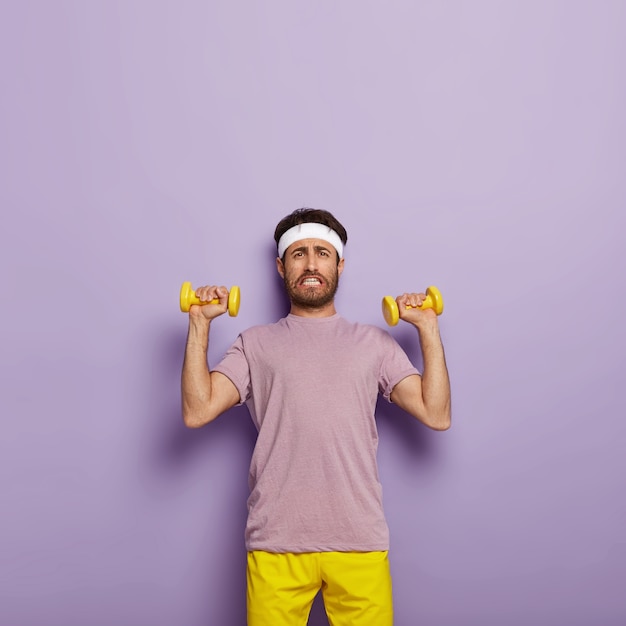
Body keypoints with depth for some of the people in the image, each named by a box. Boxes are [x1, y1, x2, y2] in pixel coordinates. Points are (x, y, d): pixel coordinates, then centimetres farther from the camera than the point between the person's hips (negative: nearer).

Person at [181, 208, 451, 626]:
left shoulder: (376, 343, 9)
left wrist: (428, 328, 0)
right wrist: (200, 324, -4)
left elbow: (437, 415, 0)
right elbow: (197, 412, -4)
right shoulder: (255, 344, 7)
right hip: (276, 542, 0)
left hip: (360, 540, 1)